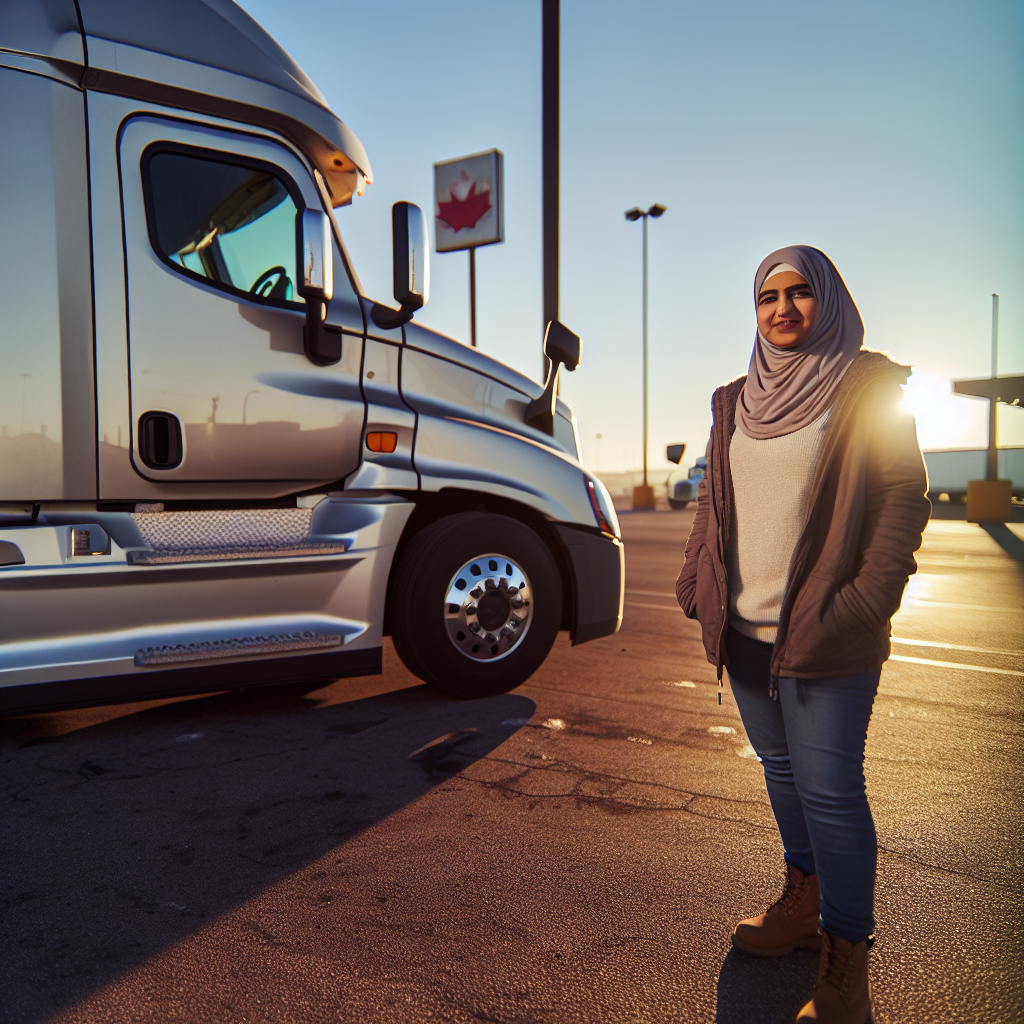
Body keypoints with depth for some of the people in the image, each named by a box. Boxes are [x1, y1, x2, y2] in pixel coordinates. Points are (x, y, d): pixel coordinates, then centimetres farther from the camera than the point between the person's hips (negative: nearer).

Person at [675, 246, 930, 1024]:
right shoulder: (736, 401, 13)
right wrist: (698, 586, 6)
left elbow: (905, 500, -7)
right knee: (780, 769, 17)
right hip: (745, 627, 6)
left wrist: (861, 606, -15)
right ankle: (803, 903, 35)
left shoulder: (869, 388, -2)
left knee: (829, 788, -2)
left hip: (825, 636, -5)